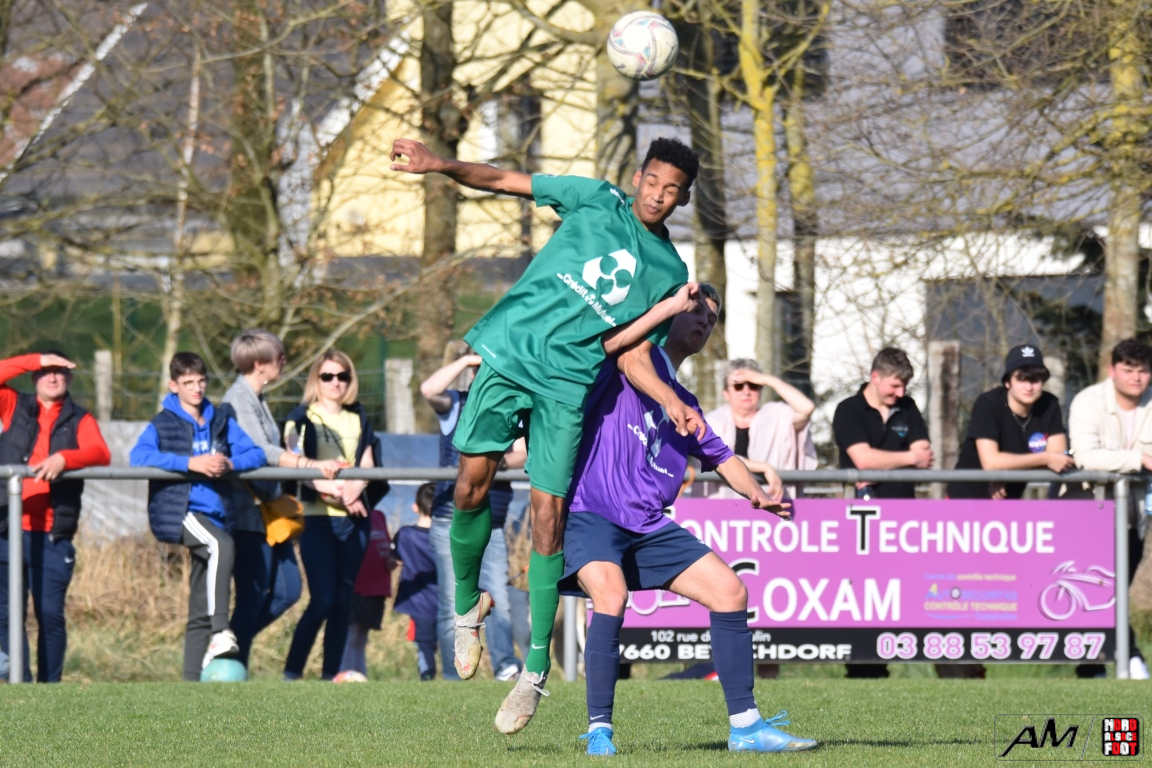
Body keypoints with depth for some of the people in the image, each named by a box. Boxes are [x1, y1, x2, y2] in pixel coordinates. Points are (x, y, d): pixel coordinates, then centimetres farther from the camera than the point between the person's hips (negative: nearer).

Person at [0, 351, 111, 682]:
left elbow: (101, 454, -7)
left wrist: (64, 459, -25)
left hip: (53, 535, -1)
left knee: (50, 614, -5)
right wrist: (36, 361, -4)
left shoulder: (79, 419, 11)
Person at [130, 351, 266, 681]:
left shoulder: (221, 421, 14)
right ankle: (220, 632, -37)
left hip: (211, 514, 5)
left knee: (200, 610, 5)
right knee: (223, 545, -34)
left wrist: (231, 463, -15)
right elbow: (139, 456, -17)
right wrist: (190, 463, -25)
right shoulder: (163, 424, 0)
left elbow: (256, 454, 7)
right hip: (175, 513, -5)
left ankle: (193, 680, 9)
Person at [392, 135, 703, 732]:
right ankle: (467, 603, 17)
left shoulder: (669, 272, 10)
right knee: (472, 485, -10)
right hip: (508, 353, 0)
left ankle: (537, 668, -1)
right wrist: (439, 165, -13)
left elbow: (632, 353, 9)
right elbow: (502, 181, 3)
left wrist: (673, 404, -7)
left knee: (548, 516, -6)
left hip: (568, 385, 0)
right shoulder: (597, 203, 6)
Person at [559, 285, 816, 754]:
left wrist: (756, 493, 10)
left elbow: (722, 458, 30)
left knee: (729, 590, -1)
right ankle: (599, 732, -24)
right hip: (588, 514, -8)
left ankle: (744, 725, 5)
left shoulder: (685, 405, 23)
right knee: (611, 595, -33)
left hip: (647, 525, 8)